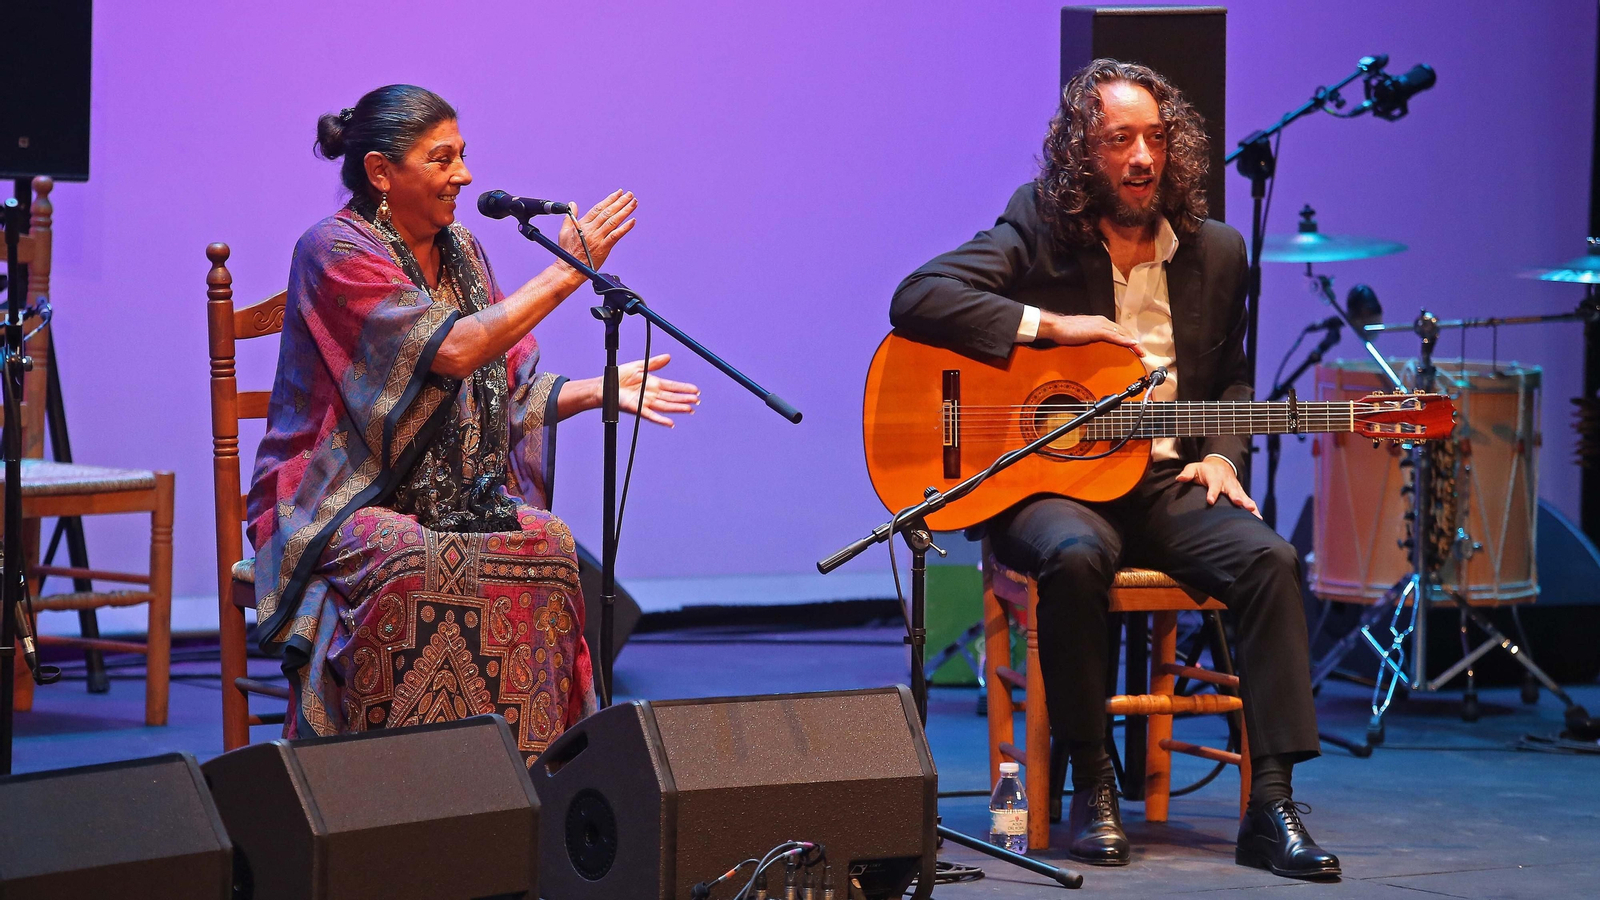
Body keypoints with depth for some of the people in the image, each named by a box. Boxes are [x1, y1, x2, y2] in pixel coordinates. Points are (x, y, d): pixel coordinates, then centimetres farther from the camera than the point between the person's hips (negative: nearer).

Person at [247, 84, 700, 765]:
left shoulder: (458, 250, 14)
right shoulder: (335, 251, -10)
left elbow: (504, 390, 14)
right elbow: (454, 351, -22)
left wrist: (599, 389, -3)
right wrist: (570, 271, -18)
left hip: (455, 500, 6)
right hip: (343, 505, -6)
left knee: (547, 547, -25)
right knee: (416, 566, -38)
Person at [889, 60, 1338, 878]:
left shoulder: (1215, 252, 11)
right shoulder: (1038, 233, -2)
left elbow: (1230, 380, 21)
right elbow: (917, 298, -13)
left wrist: (1220, 457, 0)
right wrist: (1051, 326, -19)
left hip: (1164, 481, 4)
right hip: (1043, 480, -4)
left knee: (1267, 558, -24)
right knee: (1075, 556, -37)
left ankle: (1271, 804, -22)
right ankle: (1091, 784, -20)